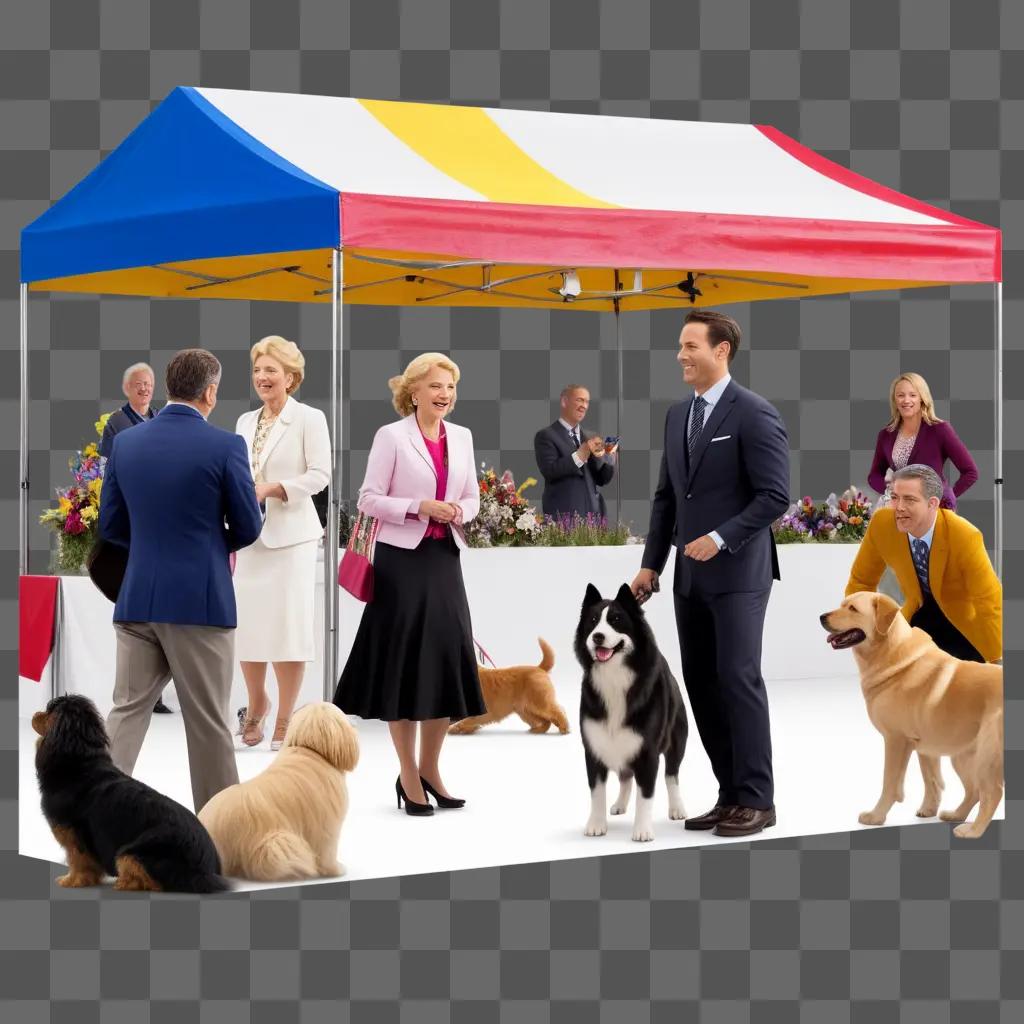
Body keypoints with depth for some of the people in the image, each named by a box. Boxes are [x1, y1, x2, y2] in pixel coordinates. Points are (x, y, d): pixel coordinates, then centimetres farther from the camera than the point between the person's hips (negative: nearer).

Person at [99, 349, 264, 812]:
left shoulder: (125, 443, 3)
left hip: (138, 598, 4)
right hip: (200, 600, -4)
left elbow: (110, 526, 9)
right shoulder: (225, 445, -10)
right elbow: (248, 529, -3)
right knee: (208, 722, 6)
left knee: (126, 710, 7)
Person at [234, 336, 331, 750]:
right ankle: (256, 702, 27)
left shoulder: (309, 419, -3)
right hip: (249, 535, 5)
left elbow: (320, 474, -10)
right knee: (245, 622, 4)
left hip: (290, 534, -5)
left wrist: (272, 489, -20)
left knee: (288, 624, -3)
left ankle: (285, 718, 7)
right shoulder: (245, 422, 14)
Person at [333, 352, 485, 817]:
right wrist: (419, 508, -17)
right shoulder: (391, 436, -4)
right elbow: (369, 498, -6)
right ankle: (408, 776, 10)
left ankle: (430, 770, 20)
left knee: (447, 661, 5)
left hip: (444, 558, 5)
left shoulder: (461, 437, 11)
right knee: (405, 662, 0)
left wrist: (459, 511, -6)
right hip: (402, 558, -5)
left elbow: (472, 497, 16)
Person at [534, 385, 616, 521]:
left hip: (593, 514, 5)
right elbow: (549, 471, -13)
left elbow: (603, 479, 13)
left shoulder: (591, 437, 17)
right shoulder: (546, 436, 1)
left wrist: (599, 456, -8)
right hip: (563, 516, -5)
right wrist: (579, 456, -23)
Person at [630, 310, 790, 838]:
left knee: (737, 679, -8)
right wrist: (651, 564, 11)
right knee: (700, 682, 6)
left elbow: (775, 494, -14)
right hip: (690, 575, 8)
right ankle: (731, 795, 12)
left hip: (737, 572, -7)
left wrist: (720, 538, -20)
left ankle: (756, 800, -1)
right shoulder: (678, 414, 14)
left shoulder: (754, 414, -10)